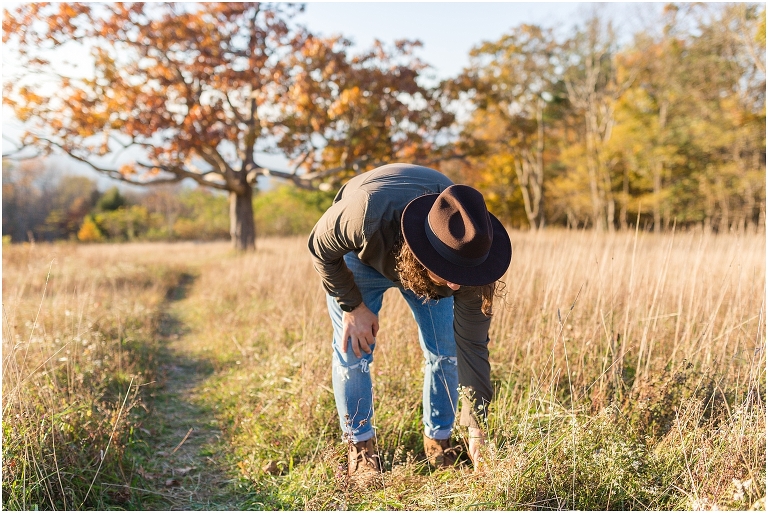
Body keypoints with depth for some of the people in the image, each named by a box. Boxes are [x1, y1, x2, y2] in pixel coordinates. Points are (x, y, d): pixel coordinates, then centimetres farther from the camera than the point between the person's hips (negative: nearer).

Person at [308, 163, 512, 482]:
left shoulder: (468, 253, -37)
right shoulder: (367, 215, -47)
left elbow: (472, 345, -29)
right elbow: (320, 249, -23)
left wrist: (477, 430, -27)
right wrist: (352, 306, -21)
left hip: (425, 262, 2)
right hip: (359, 254, -1)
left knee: (445, 351, -5)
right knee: (353, 349, -9)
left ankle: (438, 441, 15)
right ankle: (360, 447, 9)